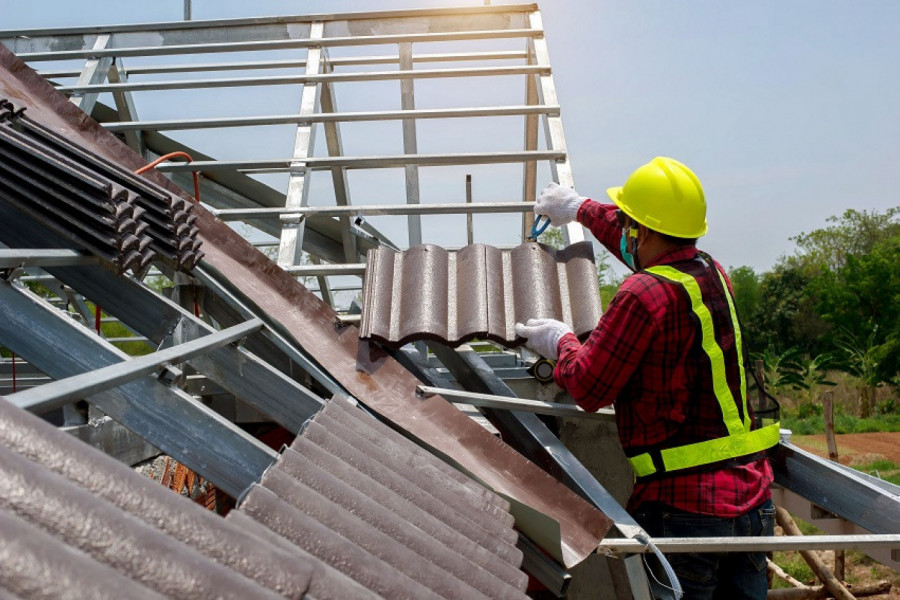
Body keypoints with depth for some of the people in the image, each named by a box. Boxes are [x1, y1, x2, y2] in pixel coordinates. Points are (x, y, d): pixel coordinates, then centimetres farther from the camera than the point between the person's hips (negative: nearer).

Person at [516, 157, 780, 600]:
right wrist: (581, 209, 40)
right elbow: (655, 251, 27)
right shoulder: (713, 274, 6)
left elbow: (589, 389, -12)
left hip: (685, 507, -8)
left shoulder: (644, 293, -19)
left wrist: (561, 342, 8)